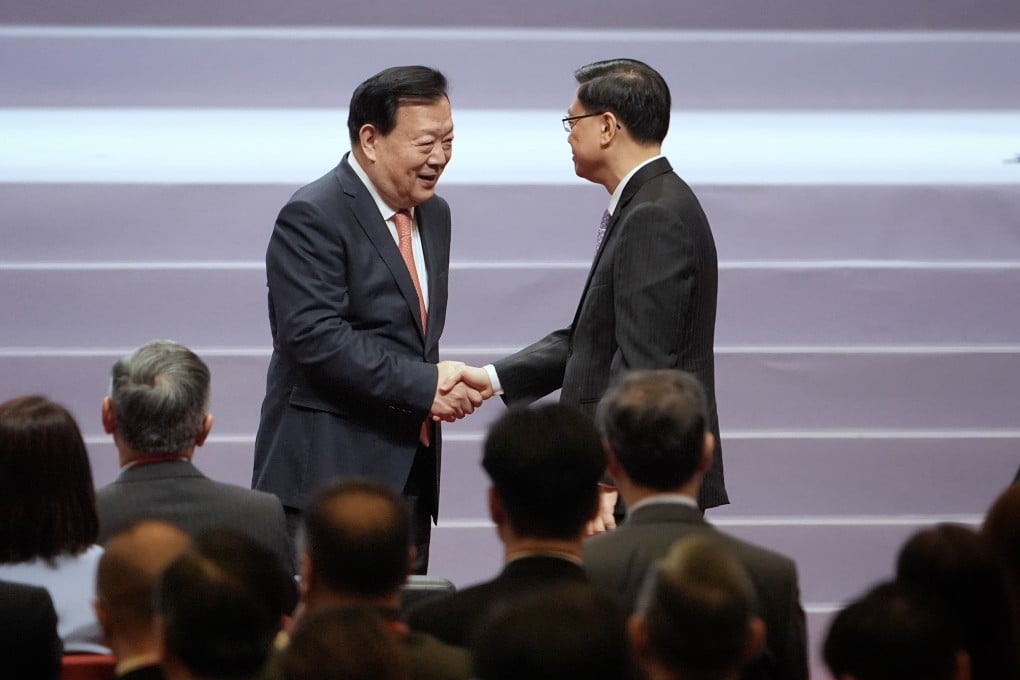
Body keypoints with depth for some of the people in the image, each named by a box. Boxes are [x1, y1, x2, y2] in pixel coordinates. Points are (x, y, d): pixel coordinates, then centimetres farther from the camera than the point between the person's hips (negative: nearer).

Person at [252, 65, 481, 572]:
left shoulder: (433, 214, 16)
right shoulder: (312, 217, -12)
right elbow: (317, 338, -21)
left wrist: (447, 381, 3)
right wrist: (424, 386, -20)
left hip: (407, 477, 8)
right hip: (328, 478, -8)